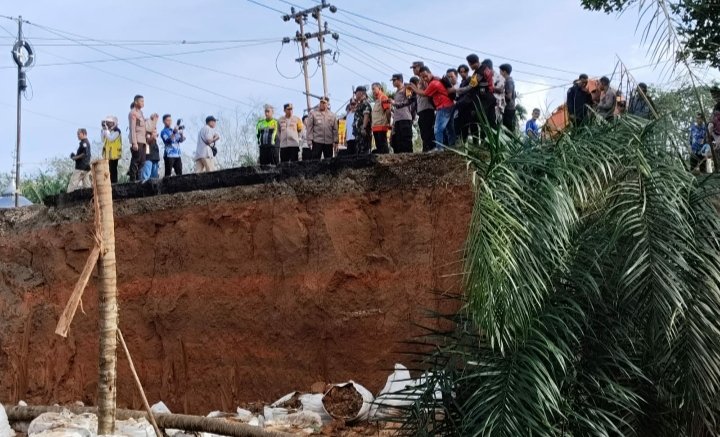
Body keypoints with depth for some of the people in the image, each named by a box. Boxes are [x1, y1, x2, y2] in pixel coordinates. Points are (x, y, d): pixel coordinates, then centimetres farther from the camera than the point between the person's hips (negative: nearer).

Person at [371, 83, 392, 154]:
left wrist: (388, 123, -20)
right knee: (378, 146, 8)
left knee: (383, 145, -11)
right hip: (375, 127, 9)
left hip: (382, 126, -9)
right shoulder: (376, 100, 23)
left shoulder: (383, 98, -6)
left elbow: (388, 110, -15)